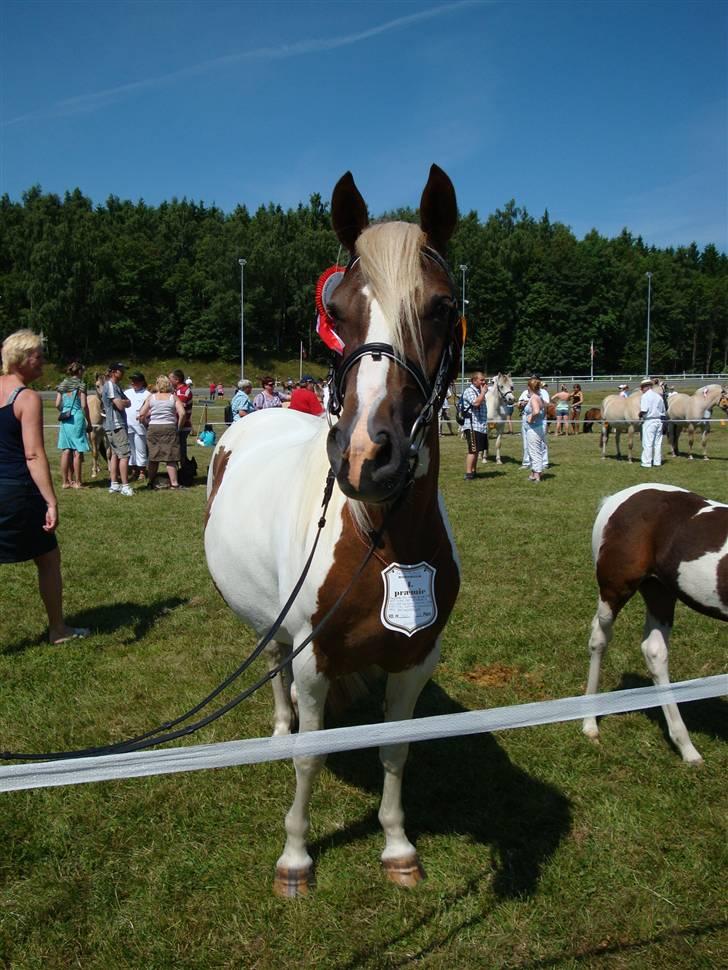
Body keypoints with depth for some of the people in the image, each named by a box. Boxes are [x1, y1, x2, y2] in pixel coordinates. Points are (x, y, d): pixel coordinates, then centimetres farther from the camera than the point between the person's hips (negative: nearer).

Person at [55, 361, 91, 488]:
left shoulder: (62, 384, 10)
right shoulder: (80, 384, -5)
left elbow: (57, 404, 6)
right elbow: (84, 405, -9)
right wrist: (89, 421, -1)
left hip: (65, 420, 5)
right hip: (77, 418, -5)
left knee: (66, 451, 8)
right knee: (78, 451, 0)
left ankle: (65, 481, 12)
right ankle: (77, 482, 2)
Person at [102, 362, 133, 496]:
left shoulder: (116, 386, 19)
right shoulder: (110, 385, -11)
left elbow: (128, 403, 15)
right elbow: (120, 405, -18)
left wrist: (123, 401, -5)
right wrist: (125, 401, 1)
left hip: (115, 425, 10)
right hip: (116, 425, -10)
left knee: (115, 454, 11)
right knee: (124, 454, -11)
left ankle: (114, 484, 14)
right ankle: (125, 486, -11)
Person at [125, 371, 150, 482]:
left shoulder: (146, 394, 0)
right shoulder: (127, 392, 16)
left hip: (139, 425, -5)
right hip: (127, 425, 5)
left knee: (140, 449, -1)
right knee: (130, 449, 9)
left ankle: (142, 472, 5)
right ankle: (133, 471, 17)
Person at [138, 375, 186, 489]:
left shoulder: (151, 397, 5)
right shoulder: (174, 397, 2)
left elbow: (141, 414, 0)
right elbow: (182, 413, -9)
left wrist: (147, 424, 15)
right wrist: (178, 427, 2)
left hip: (153, 428, 2)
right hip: (170, 428, -2)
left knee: (152, 458, 12)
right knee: (170, 458, 2)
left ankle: (151, 482, 20)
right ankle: (174, 483, -2)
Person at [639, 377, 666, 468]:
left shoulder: (645, 396, -9)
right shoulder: (659, 396, 11)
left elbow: (643, 410, -18)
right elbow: (663, 411, 13)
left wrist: (640, 415, 1)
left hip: (649, 421, -6)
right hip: (659, 420, 7)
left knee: (647, 443, -2)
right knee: (658, 442, 11)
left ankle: (647, 463, 0)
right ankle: (657, 462, 15)